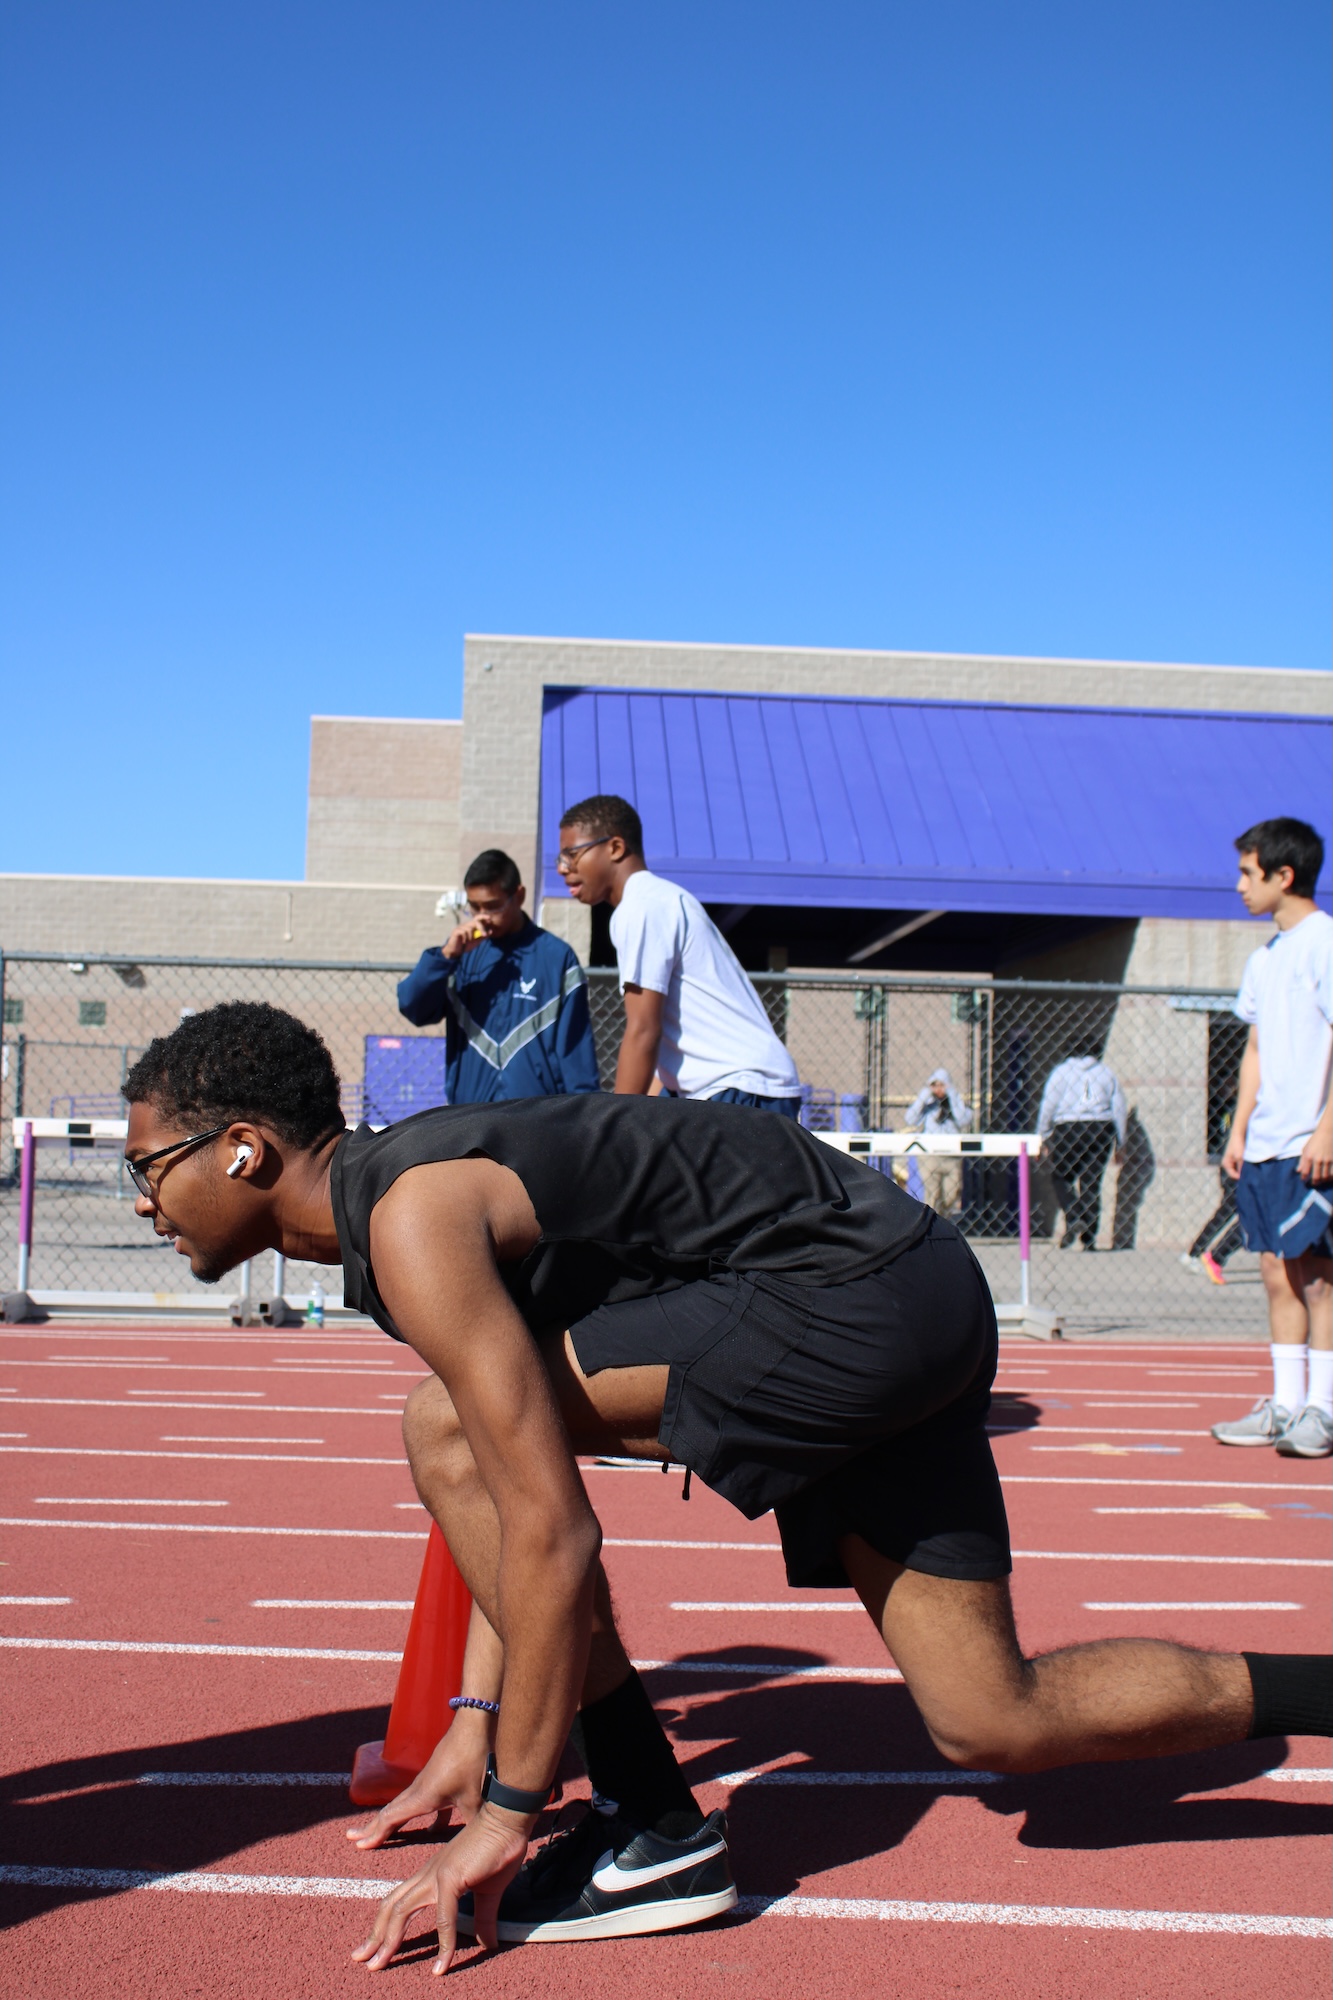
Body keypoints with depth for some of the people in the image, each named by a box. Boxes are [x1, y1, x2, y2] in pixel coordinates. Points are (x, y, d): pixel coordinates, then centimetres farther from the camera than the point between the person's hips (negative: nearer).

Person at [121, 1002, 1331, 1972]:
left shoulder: (414, 1218, -18)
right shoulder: (407, 1196, 13)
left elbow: (553, 1529, -21)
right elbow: (511, 1502, 20)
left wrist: (508, 1814, -13)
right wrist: (475, 1728, 20)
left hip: (854, 1297, -10)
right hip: (913, 1314, 10)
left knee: (448, 1431, -12)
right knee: (998, 1726, 12)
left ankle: (654, 1837, -3)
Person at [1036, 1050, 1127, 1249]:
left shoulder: (1061, 1071, 4)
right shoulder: (1107, 1073, 11)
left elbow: (1048, 1106, -2)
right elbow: (1120, 1109, 11)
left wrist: (1041, 1138, 5)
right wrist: (1119, 1145, 17)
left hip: (1068, 1130, -2)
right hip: (1101, 1130, 3)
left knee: (1061, 1178, 10)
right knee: (1092, 1184, 6)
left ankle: (1074, 1219, -14)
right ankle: (1089, 1239, 5)